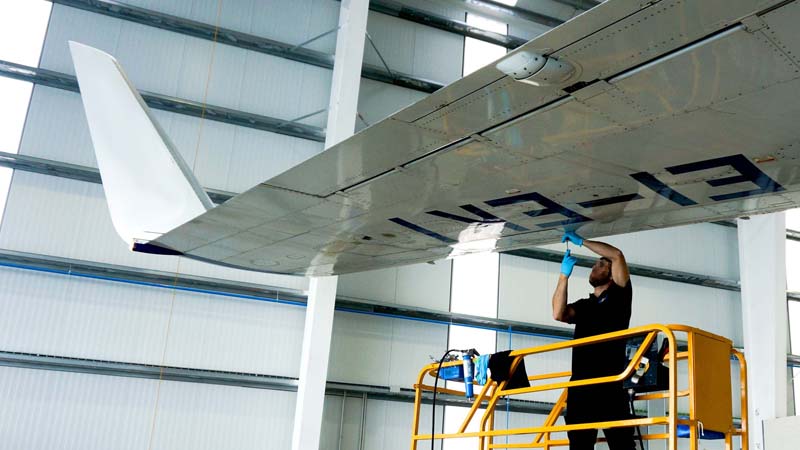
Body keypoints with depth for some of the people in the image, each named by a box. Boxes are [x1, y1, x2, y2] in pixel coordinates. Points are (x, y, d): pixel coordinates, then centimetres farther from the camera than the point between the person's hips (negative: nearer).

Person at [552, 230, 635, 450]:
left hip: (610, 381, -5)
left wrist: (581, 241, 4)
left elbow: (617, 255, -1)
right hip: (580, 383, 5)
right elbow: (558, 314, 2)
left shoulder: (618, 295, 11)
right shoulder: (583, 306, 23)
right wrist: (564, 274, 3)